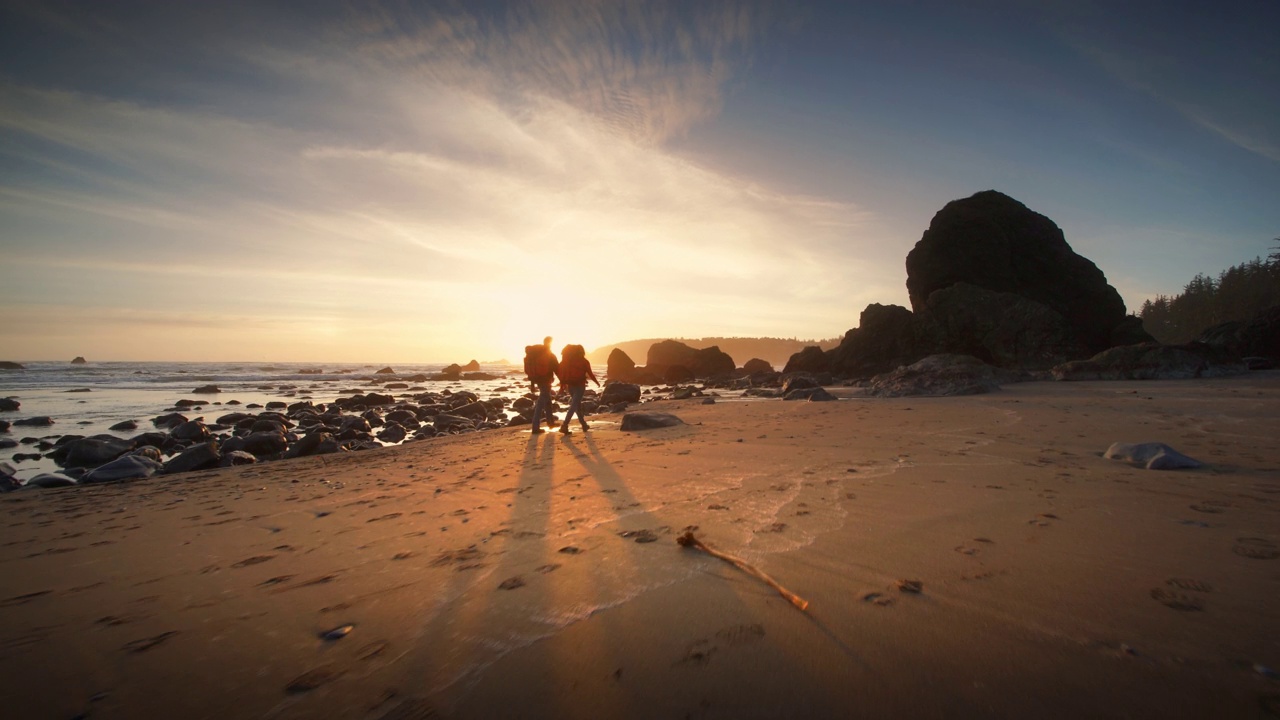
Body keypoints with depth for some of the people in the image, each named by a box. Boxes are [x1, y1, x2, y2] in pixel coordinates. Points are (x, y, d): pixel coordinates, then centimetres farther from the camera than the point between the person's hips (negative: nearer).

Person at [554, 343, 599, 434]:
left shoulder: (566, 360, 8)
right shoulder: (584, 361, -3)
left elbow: (559, 371, 2)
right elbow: (590, 374, -1)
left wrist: (562, 383, 5)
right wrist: (597, 382, 14)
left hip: (570, 385, 5)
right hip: (579, 386, -5)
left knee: (578, 405, 19)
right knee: (573, 406, -8)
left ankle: (584, 425, 27)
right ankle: (565, 426, -22)